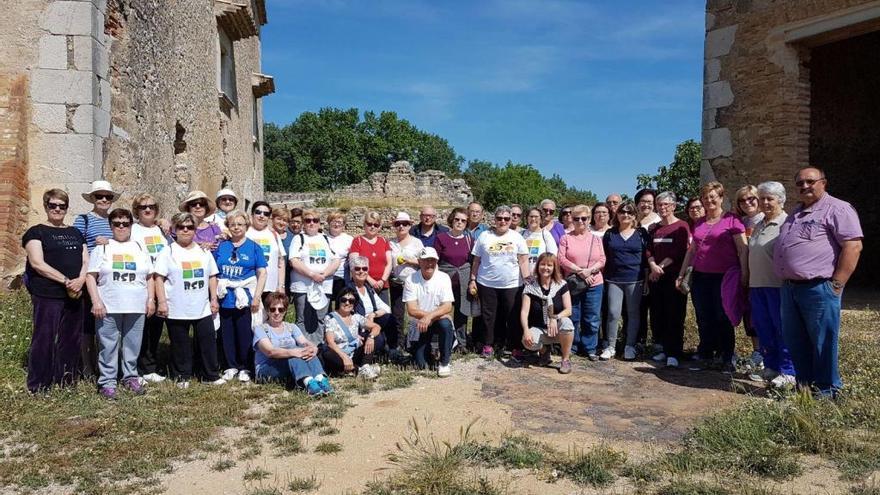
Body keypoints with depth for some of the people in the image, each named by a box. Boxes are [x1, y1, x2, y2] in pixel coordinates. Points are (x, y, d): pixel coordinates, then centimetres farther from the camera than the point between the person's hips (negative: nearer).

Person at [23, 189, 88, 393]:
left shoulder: (75, 233, 18)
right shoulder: (36, 232, 1)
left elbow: (86, 262, 12)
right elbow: (37, 263, -10)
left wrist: (80, 280, -8)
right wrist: (67, 281, -15)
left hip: (74, 296, 5)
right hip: (47, 296, -5)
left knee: (71, 340, 8)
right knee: (44, 340, -2)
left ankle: (66, 383, 18)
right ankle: (38, 387, 7)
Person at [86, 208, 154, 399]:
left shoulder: (140, 248, 13)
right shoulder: (102, 248, 5)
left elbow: (149, 277, 13)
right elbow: (91, 276, 0)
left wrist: (151, 299, 4)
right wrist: (96, 301, -9)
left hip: (136, 307, 2)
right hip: (108, 307, -2)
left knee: (133, 345, 8)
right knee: (108, 346, 1)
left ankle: (130, 377, 21)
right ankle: (107, 382, 10)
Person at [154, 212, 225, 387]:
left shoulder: (204, 251, 9)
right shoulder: (168, 252, -2)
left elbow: (212, 277, 13)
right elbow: (159, 278, -6)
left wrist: (214, 299, 7)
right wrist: (162, 302, -12)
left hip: (203, 309, 3)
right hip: (177, 310, -3)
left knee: (208, 342, 6)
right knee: (181, 345, 7)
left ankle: (212, 375, 17)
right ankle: (182, 376, 20)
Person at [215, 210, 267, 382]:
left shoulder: (253, 247, 2)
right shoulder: (221, 246, 8)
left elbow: (262, 273, -1)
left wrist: (257, 297, -8)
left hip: (244, 300, -2)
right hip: (225, 299, 3)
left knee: (245, 335, 2)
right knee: (227, 335, 9)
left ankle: (245, 368, 15)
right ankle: (230, 367, 23)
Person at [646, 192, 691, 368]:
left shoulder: (681, 226, -3)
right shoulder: (655, 228, 16)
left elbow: (678, 252, -11)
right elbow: (650, 251, 9)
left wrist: (661, 267, -12)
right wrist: (653, 266, -9)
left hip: (674, 276, -6)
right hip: (656, 277, 6)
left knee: (674, 316, -5)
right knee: (657, 315, 7)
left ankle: (674, 353, -2)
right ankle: (664, 349, 18)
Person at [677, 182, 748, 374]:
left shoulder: (732, 220, -2)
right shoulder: (699, 223, 16)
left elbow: (743, 249, -6)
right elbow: (692, 250, 20)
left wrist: (744, 275, -13)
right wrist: (681, 274, 18)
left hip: (724, 277, -5)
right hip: (700, 277, 5)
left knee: (723, 319, 2)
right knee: (704, 320, 8)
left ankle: (726, 359, 13)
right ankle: (705, 354, 19)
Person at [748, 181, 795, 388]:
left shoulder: (787, 223, -8)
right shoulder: (758, 225, 16)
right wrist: (749, 281, 19)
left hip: (778, 285, -7)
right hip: (757, 285, 7)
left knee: (782, 330, -1)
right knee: (763, 329, 12)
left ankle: (787, 372, 8)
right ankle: (771, 367, 23)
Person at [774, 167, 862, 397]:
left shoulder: (837, 209, -6)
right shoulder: (796, 214, 20)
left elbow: (853, 246, -14)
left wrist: (836, 284, -17)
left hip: (819, 289, -8)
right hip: (790, 288, 8)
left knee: (822, 342, 1)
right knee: (794, 341, 13)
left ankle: (826, 390, 14)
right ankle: (804, 385, 26)